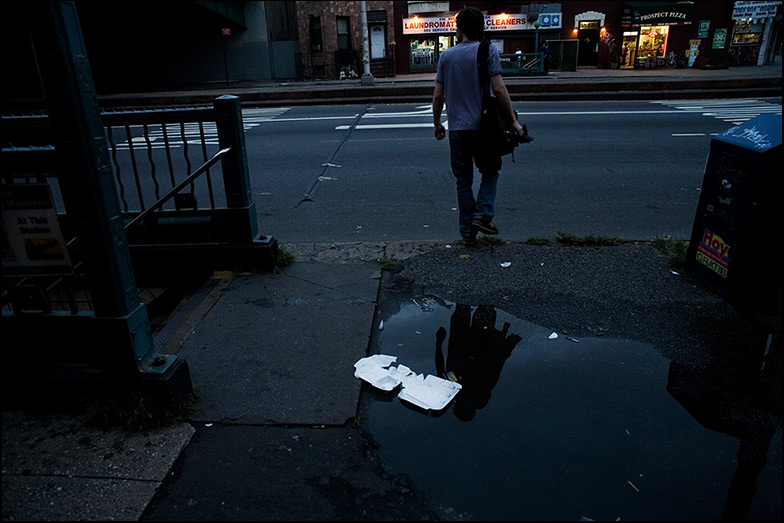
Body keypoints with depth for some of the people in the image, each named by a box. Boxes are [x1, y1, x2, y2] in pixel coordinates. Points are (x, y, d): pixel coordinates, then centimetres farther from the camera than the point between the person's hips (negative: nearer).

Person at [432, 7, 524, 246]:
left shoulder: (446, 56, 6)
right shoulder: (488, 52, -3)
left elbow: (438, 95, 5)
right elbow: (499, 89, -11)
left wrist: (437, 124, 17)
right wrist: (513, 121, -5)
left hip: (457, 128, 3)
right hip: (483, 127, -2)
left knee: (463, 181, 10)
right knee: (490, 173, 16)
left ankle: (467, 231, 13)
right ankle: (483, 215, -2)